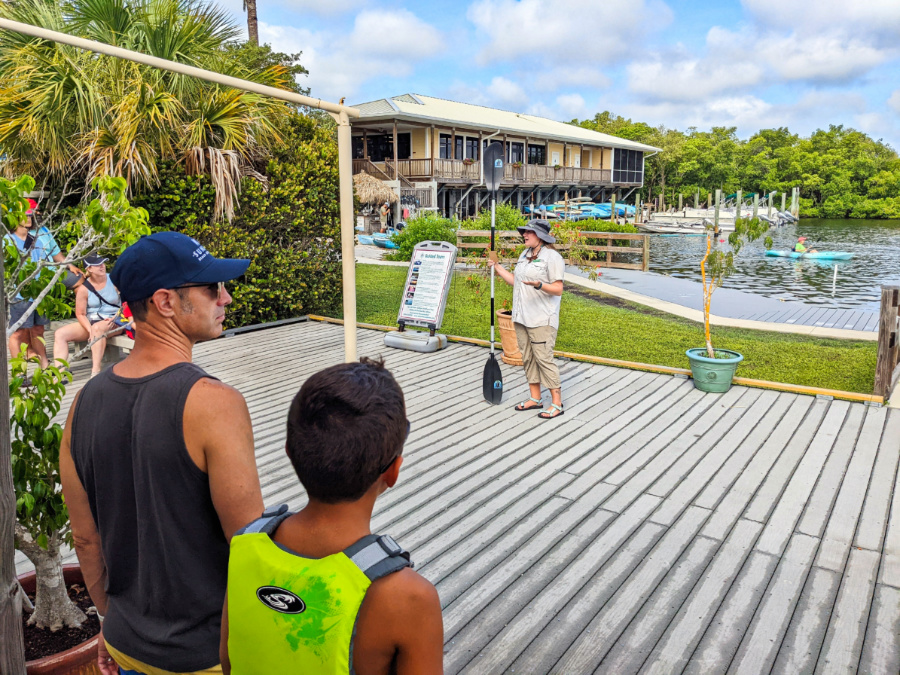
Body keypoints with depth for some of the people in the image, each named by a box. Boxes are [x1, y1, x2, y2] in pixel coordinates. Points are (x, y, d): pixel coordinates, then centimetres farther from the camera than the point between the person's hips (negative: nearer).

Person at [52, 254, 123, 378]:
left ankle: (95, 371, -39)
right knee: (60, 334, -12)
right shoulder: (84, 289, -1)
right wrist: (90, 330, -17)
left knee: (98, 327, -38)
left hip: (114, 322, -4)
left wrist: (115, 317, -14)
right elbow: (80, 314, 0)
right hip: (90, 322, 4)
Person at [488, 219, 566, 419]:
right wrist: (497, 267, 16)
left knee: (544, 358, -8)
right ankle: (535, 398, 23)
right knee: (528, 358, 12)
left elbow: (558, 289, -14)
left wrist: (539, 285, -30)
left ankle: (557, 403, 1)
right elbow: (516, 282, 18)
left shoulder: (552, 257, -9)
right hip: (521, 317, 8)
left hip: (541, 320, -8)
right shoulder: (525, 255, 15)